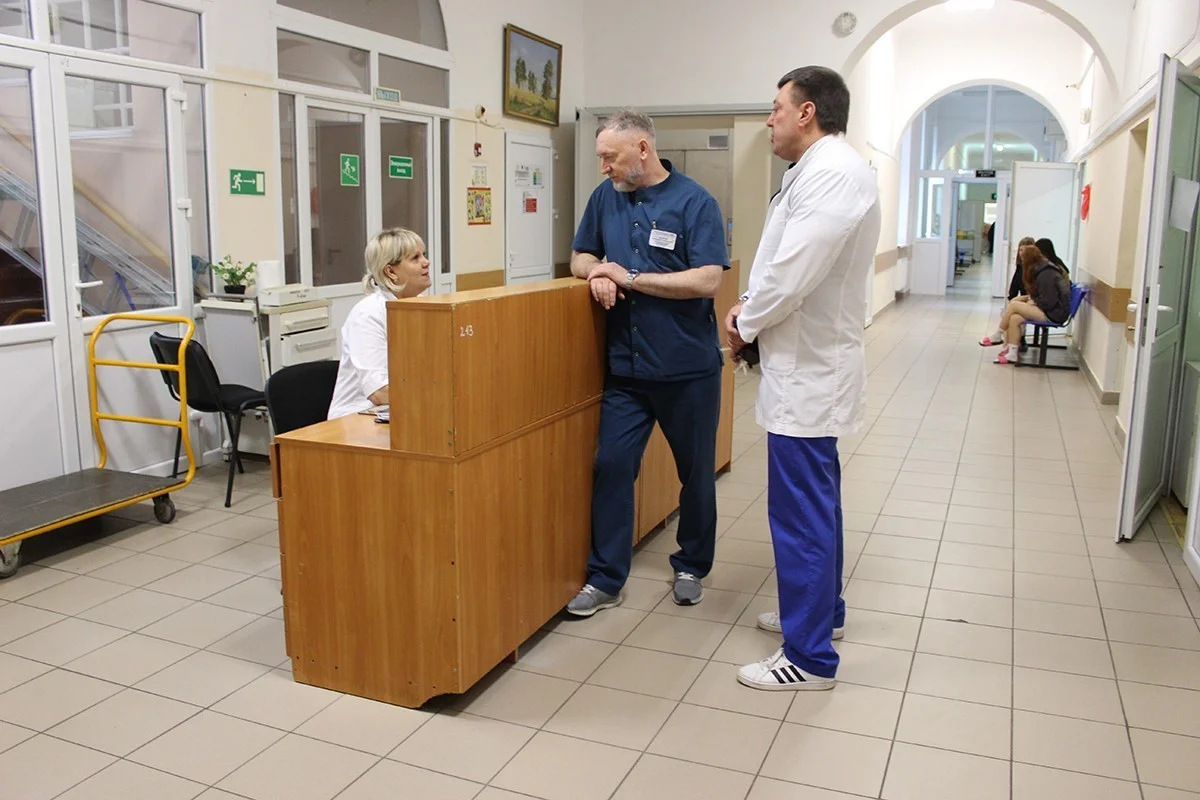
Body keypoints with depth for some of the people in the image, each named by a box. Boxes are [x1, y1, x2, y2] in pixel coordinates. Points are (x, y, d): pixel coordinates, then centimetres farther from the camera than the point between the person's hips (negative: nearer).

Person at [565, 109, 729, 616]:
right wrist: (596, 274, -7)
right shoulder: (607, 196, 7)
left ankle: (691, 567, 30)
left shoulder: (695, 202, -9)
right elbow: (581, 256, 17)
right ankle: (605, 580, 10)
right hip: (626, 368, 4)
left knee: (696, 473, 10)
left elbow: (708, 280, -18)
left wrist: (630, 278, -16)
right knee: (611, 465, -2)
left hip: (688, 369, -3)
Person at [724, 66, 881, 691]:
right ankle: (821, 609, 39)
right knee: (815, 502, 22)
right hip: (813, 362, 11)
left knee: (801, 514, -4)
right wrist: (752, 309, 4)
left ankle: (809, 657, 7)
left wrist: (745, 324, -8)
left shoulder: (834, 172, -19)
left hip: (808, 370, -11)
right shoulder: (822, 170, 15)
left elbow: (794, 271, -24)